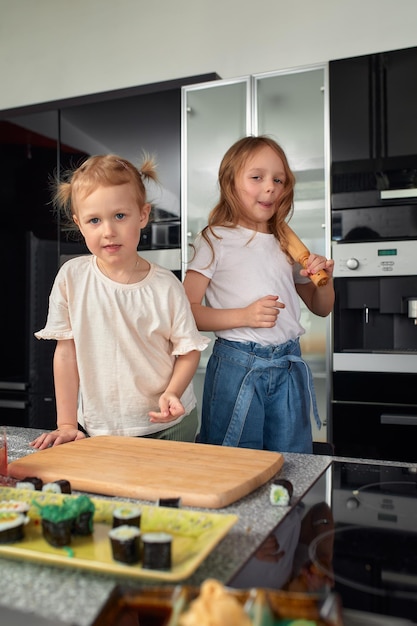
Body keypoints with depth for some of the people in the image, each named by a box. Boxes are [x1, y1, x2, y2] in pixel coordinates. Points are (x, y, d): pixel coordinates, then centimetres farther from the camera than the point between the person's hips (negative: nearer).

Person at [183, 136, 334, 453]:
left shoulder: (287, 244, 10)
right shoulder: (216, 240, -4)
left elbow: (321, 308, 19)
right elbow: (187, 310, -11)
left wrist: (325, 279, -1)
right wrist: (244, 316, -20)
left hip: (289, 366, 5)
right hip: (237, 365, -4)